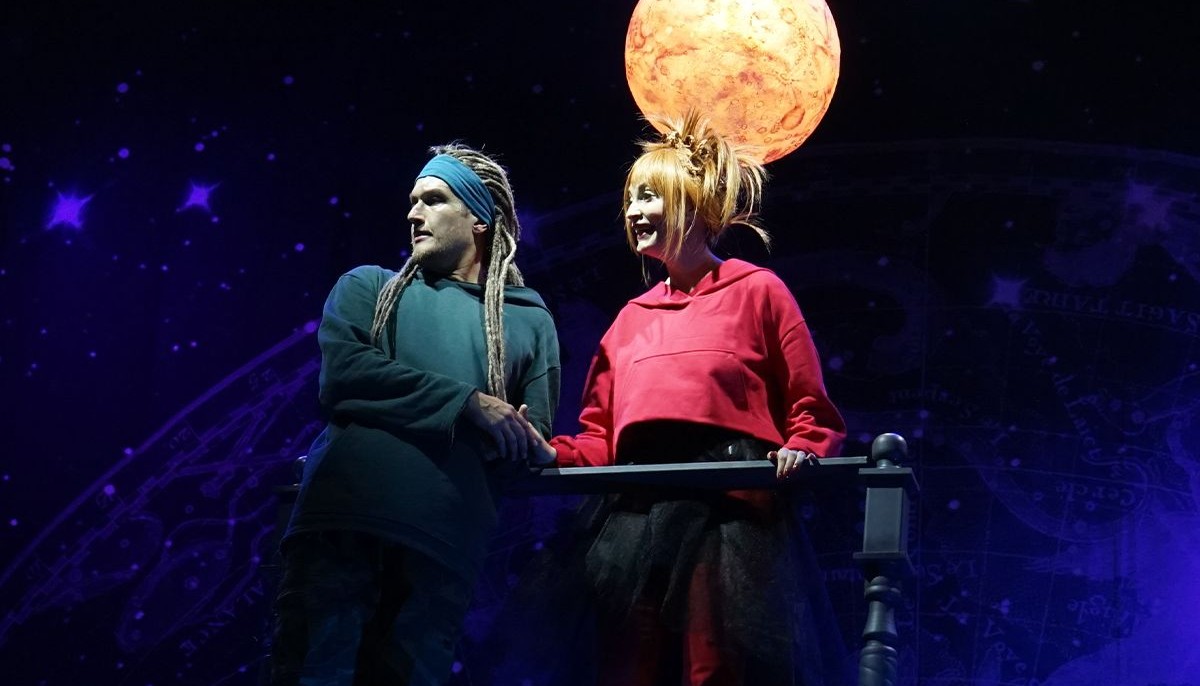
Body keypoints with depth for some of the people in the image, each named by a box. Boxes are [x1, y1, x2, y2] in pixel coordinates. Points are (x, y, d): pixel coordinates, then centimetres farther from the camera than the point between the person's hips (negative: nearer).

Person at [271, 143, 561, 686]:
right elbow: (342, 374, -1)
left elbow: (533, 444, 11)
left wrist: (498, 435, -13)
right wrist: (466, 404, -6)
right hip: (340, 521, 0)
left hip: (443, 545, 0)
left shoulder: (529, 320, 19)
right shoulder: (367, 287, 18)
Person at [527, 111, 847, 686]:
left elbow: (812, 411, 4)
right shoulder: (631, 319, 22)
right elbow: (602, 438, 18)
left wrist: (801, 450, -16)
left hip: (731, 514, -5)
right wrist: (554, 455, -1)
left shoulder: (757, 292, 7)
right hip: (635, 519, 6)